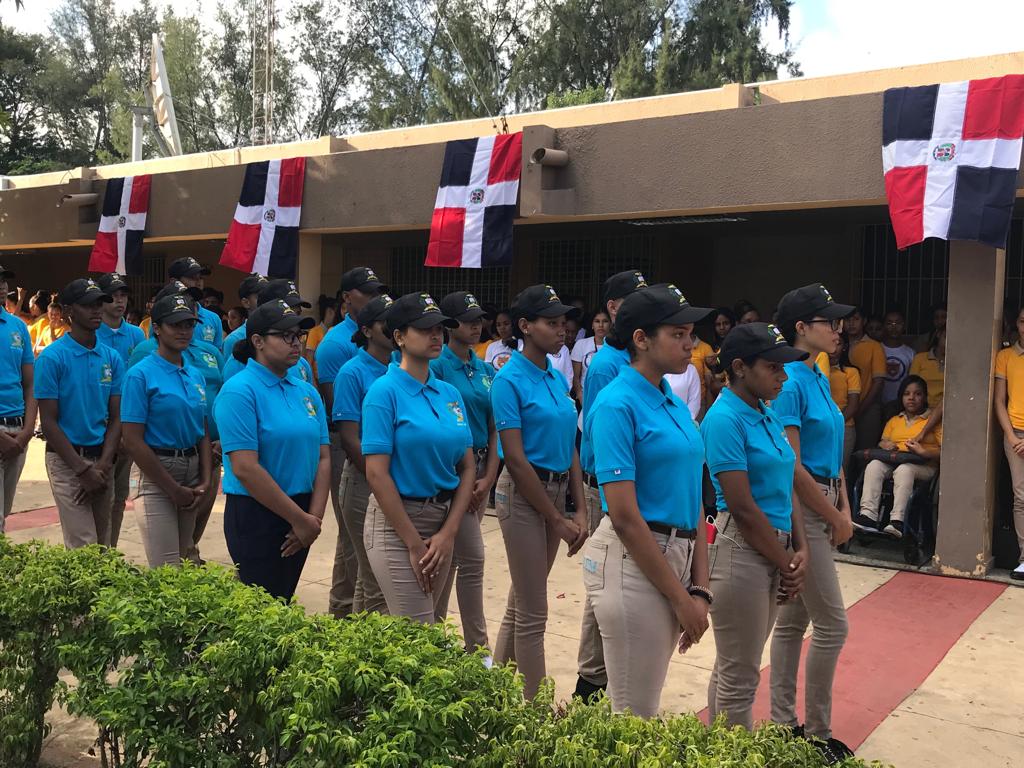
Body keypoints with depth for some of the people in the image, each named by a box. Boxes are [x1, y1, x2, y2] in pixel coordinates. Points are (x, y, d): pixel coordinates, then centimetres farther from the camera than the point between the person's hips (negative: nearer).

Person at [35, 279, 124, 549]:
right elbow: (48, 421, -8)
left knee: (103, 544, 11)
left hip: (103, 460, 5)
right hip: (67, 459, -5)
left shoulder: (112, 358, 8)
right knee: (84, 547, -9)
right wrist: (83, 468, -13)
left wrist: (103, 466, -5)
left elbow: (116, 417, 7)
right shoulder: (52, 357, -6)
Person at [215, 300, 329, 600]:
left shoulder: (307, 392, 7)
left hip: (301, 517, 6)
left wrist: (315, 517, -7)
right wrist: (300, 519, -15)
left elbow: (323, 458, 6)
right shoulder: (240, 391, -13)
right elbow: (245, 469, -19)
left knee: (283, 603, 17)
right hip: (255, 516, -6)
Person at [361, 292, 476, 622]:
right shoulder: (385, 390, -10)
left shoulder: (450, 393, 7)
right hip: (395, 522, -6)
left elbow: (467, 467, 7)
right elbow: (376, 474, -15)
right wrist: (414, 544, -15)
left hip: (443, 522, 6)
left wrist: (448, 533, -5)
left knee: (420, 629, 16)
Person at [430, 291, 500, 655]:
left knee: (451, 557, 15)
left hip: (480, 469, 7)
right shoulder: (437, 365, -10)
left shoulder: (485, 370, 10)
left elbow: (494, 429, 10)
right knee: (472, 558, -6)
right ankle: (478, 647, 5)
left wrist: (488, 478, 0)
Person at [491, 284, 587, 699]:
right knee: (533, 611, 1)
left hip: (556, 490, 7)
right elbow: (515, 459, -17)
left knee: (521, 600, 18)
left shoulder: (558, 379, 8)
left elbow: (570, 448, 10)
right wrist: (557, 519, -14)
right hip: (523, 494, -7)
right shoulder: (510, 380, -14)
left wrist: (579, 510, 2)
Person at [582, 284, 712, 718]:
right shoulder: (617, 404, -14)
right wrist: (681, 598, -13)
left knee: (646, 702, 19)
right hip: (632, 561, -8)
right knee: (634, 713, 4)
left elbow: (693, 500, 11)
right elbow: (624, 516, -18)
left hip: (676, 557, 8)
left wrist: (699, 590, 4)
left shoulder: (675, 402, 10)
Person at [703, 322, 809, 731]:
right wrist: (787, 566, -10)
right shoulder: (724, 419, -16)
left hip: (775, 550, 9)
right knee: (739, 678, 3)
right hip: (741, 550, -9)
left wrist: (800, 551, -1)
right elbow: (743, 507, -18)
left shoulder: (769, 416, 10)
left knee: (733, 669, 19)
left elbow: (785, 489, 13)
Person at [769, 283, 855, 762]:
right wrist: (835, 519, -11)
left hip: (822, 502, 9)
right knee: (832, 624, -1)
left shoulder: (819, 379, 12)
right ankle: (817, 732, 15)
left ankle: (783, 723, 25)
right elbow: (792, 466, -19)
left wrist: (844, 508, 6)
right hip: (801, 508, -9)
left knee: (793, 620, 14)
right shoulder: (791, 383, -16)